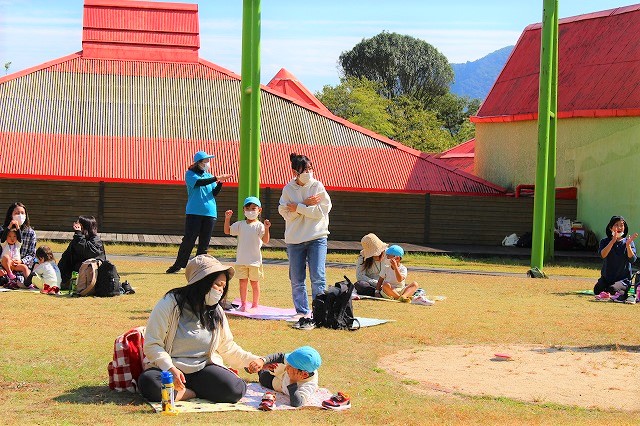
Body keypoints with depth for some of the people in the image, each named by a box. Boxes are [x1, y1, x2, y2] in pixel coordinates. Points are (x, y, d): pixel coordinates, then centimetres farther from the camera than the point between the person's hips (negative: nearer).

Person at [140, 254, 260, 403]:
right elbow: (152, 344, -9)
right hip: (168, 367, -3)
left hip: (204, 369, 3)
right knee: (149, 383, -38)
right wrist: (170, 369, -22)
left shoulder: (216, 312, 9)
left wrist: (251, 360, 11)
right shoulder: (171, 304, -7)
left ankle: (184, 392, -14)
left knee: (236, 390, -26)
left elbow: (228, 347, 21)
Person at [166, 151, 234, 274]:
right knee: (189, 240, -6)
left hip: (210, 213, 5)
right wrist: (217, 178, -22)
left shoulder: (209, 176, 16)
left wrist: (220, 182, -8)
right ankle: (178, 264, 3)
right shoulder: (190, 174, 1)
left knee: (204, 242, 2)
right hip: (194, 212, -5)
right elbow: (200, 182, -18)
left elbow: (214, 193, 9)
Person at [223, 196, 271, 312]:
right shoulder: (240, 224, 6)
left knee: (254, 283, 6)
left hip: (254, 260, -3)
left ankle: (255, 305, 15)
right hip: (241, 260, 4)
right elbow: (227, 231, 9)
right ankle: (243, 304, 17)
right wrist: (227, 218, -2)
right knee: (242, 282, 8)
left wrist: (266, 229, -33)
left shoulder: (259, 226, -7)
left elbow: (266, 240, -17)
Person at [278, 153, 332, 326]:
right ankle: (303, 313, 11)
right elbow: (286, 214, -5)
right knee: (297, 280, 4)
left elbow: (322, 211, -9)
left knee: (318, 278, -8)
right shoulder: (287, 190, 3)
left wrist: (298, 207, -11)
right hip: (294, 240, 2)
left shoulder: (317, 186, 0)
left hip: (317, 238, -2)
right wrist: (306, 204, -14)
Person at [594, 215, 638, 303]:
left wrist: (628, 245, -28)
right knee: (597, 290, -23)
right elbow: (603, 255, -18)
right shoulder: (605, 241, 2)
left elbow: (632, 259, -14)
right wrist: (613, 241, -27)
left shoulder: (628, 242, 0)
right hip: (606, 278, 2)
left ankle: (624, 295, -1)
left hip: (623, 279, -2)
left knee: (612, 290, -31)